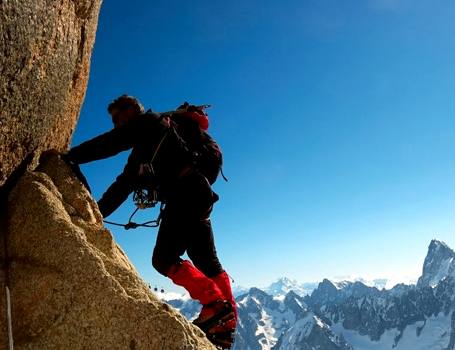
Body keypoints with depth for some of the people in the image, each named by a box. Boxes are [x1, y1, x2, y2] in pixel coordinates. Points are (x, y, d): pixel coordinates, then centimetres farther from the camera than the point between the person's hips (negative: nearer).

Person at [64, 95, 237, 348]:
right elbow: (123, 185, 28)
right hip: (196, 195, 10)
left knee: (164, 259, -14)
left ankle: (216, 304, -18)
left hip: (186, 191, -10)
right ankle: (226, 322, 8)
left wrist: (68, 158, -8)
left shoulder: (149, 122, 6)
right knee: (206, 261, 6)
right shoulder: (141, 150, 31)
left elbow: (110, 143, -7)